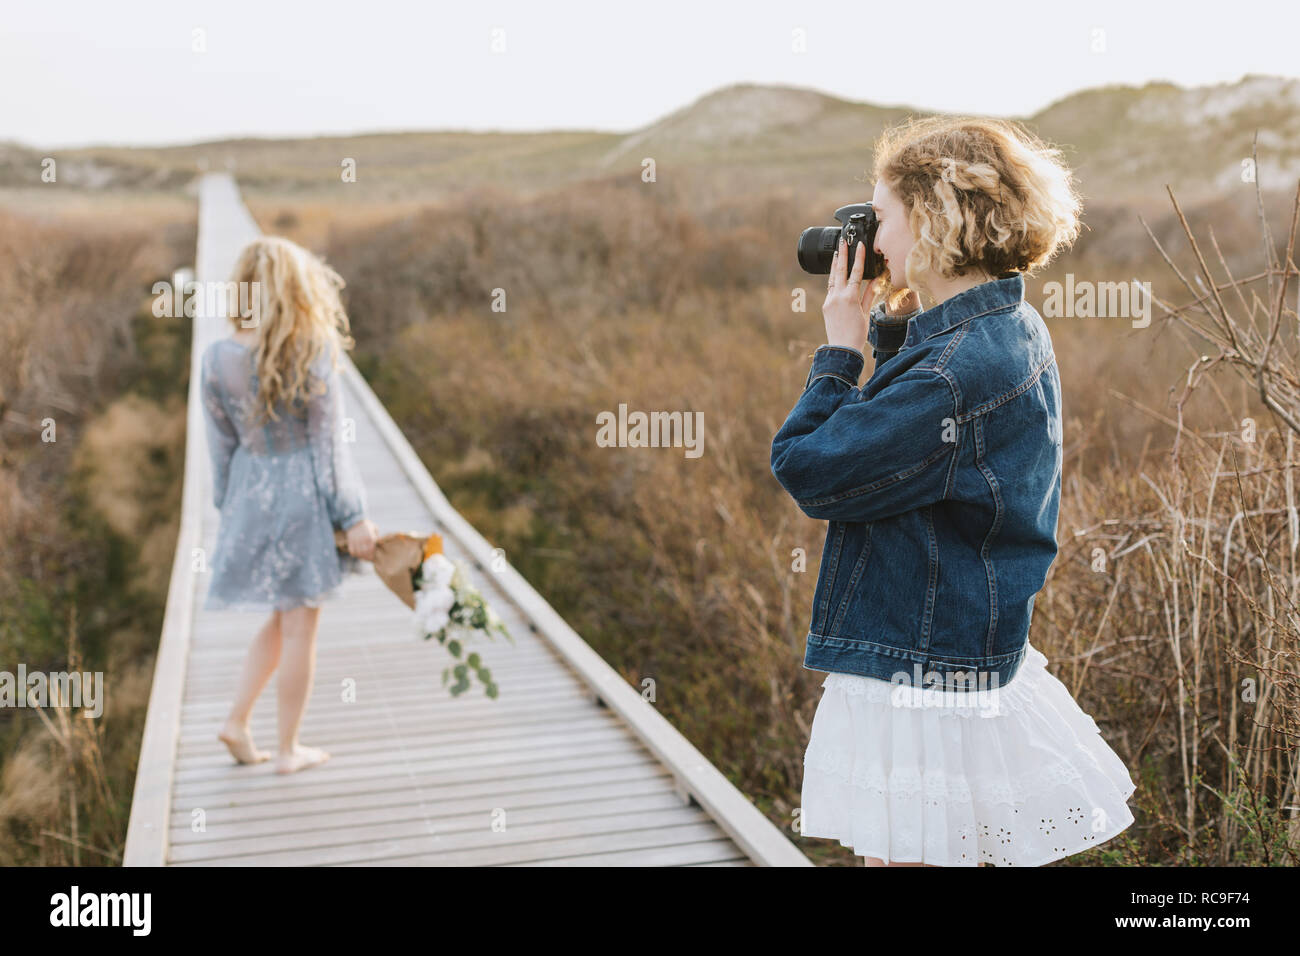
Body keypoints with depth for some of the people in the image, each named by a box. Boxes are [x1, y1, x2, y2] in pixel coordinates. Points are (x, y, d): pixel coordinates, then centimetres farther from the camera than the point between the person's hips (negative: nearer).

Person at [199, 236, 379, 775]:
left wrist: (229, 507, 16)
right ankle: (289, 750, 16)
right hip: (305, 493, -4)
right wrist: (354, 517, -6)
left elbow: (221, 445, 3)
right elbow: (328, 444, -13)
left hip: (251, 491, 4)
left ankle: (237, 720, 20)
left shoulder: (217, 358, -4)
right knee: (299, 627, 7)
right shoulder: (314, 355, -15)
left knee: (281, 619, 23)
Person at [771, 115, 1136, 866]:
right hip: (972, 657, 10)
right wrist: (894, 324, 6)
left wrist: (840, 349, -10)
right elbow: (898, 425, 20)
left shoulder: (957, 371, -26)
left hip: (925, 680, -10)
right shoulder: (1015, 330, 7)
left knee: (904, 851, 3)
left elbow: (810, 470, -21)